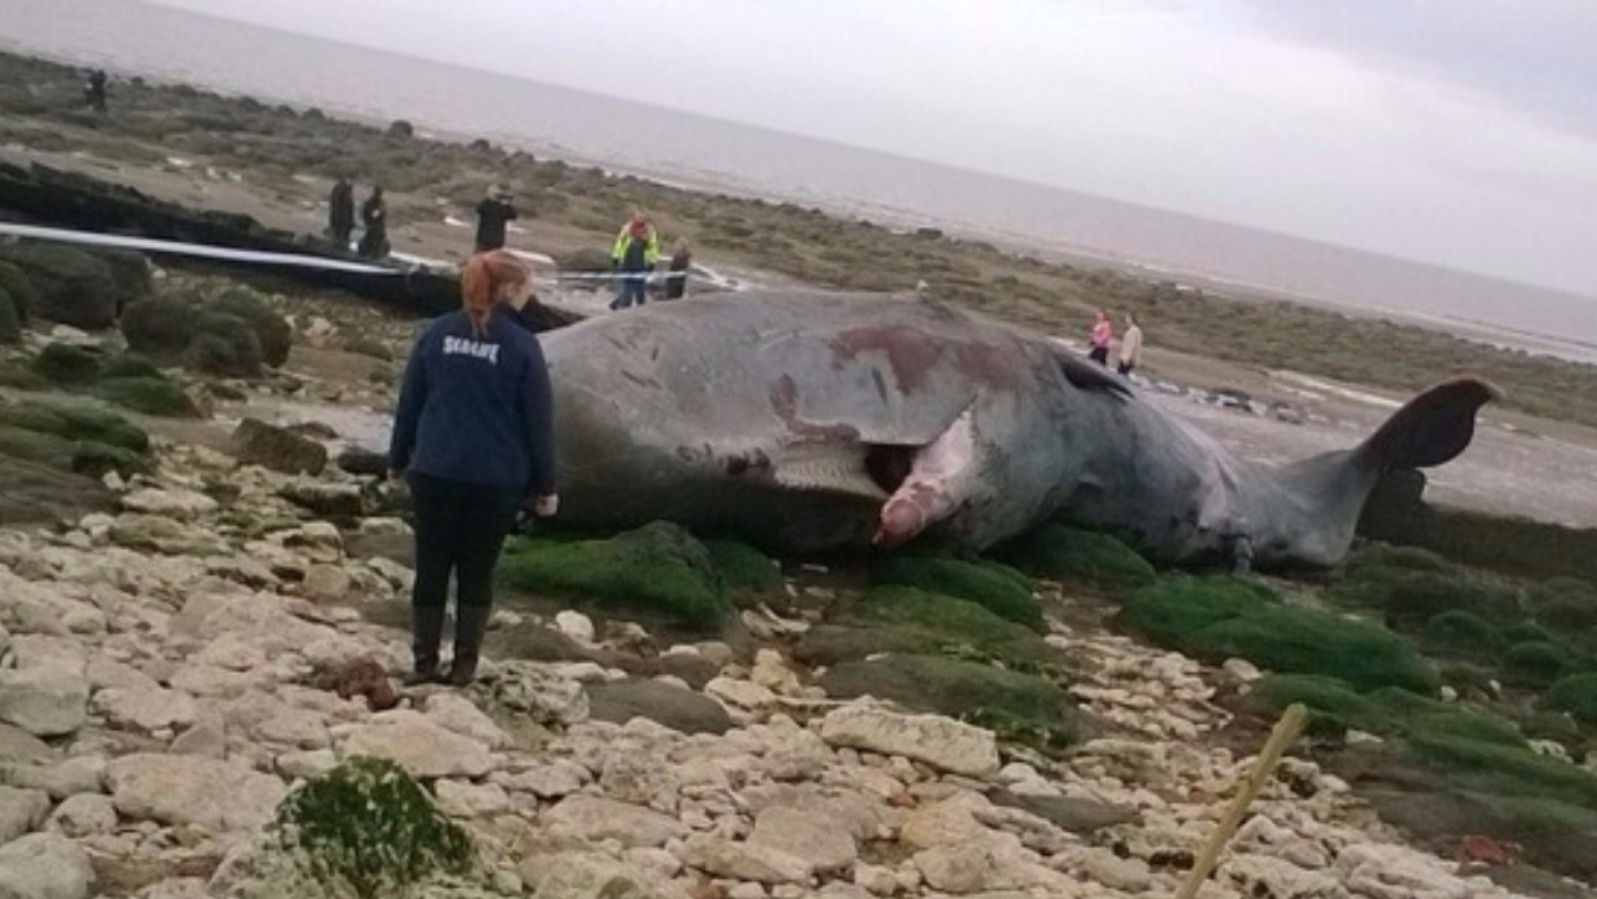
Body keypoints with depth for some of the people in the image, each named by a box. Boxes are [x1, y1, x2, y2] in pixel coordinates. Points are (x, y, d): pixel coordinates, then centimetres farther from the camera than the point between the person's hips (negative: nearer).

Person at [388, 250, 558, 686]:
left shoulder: (437, 333, 2)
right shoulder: (522, 345, -7)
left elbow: (409, 401, 7)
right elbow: (538, 420, -4)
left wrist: (398, 459, 18)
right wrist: (545, 485, 3)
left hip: (435, 472, 2)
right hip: (496, 479, -2)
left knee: (431, 568, 10)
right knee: (477, 572, 10)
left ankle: (424, 663, 13)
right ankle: (464, 664, 14)